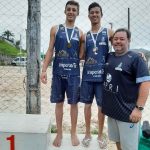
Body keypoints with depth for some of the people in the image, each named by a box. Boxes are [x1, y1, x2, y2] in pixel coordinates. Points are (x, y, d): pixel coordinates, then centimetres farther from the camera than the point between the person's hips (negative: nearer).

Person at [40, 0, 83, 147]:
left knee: (74, 103, 6)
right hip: (58, 72, 0)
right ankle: (59, 133, 22)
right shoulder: (55, 29, 6)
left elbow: (81, 55, 12)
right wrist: (44, 70, -5)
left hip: (74, 73, 0)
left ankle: (73, 133, 22)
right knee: (59, 102, 7)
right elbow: (50, 50, 2)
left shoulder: (79, 33, 8)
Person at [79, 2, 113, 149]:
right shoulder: (85, 36, 9)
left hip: (103, 75, -2)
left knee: (102, 106, 7)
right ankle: (88, 133, 27)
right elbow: (81, 56, 8)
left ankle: (100, 135, 24)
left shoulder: (109, 33, 3)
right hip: (87, 75, 2)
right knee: (87, 104, 10)